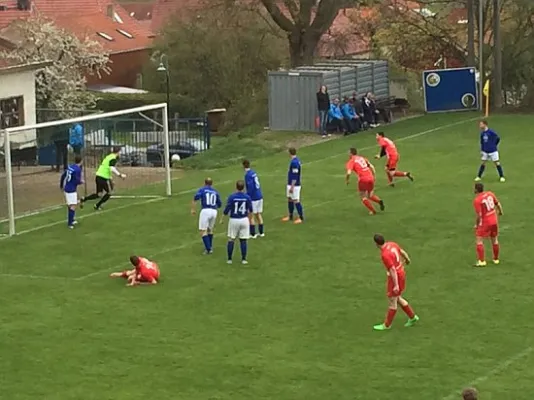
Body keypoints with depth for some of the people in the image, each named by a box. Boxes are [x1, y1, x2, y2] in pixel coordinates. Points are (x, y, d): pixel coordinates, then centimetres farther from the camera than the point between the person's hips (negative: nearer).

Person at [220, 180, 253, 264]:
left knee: (231, 240, 9)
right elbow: (250, 211, 4)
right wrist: (250, 220, 20)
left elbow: (227, 209, -9)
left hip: (234, 220, -1)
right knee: (243, 240, 7)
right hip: (244, 220, 1)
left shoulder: (231, 197, -10)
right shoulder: (247, 197, -5)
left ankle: (229, 259, 11)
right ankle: (243, 259, 9)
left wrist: (222, 219, 5)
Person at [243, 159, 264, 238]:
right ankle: (261, 232, 21)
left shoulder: (248, 175, -16)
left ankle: (253, 234, 5)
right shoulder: (253, 172, 9)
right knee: (259, 214, 15)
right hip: (259, 196, 8)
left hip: (253, 198, -8)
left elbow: (250, 187, -22)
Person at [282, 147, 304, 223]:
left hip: (294, 185, -10)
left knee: (296, 201, -4)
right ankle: (290, 216, 27)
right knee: (290, 200, 17)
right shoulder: (295, 160, 10)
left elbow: (295, 176, -23)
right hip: (290, 184, 10)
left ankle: (301, 218, 2)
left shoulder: (294, 162, -21)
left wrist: (292, 187, -22)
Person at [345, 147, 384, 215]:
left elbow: (349, 173, -14)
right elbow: (371, 167, 16)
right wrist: (373, 176, 22)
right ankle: (379, 201, -6)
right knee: (370, 195, 22)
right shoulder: (362, 158, 18)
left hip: (363, 179, -6)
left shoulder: (351, 162, -1)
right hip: (370, 178, 6)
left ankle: (372, 211, 2)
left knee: (363, 197, 12)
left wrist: (347, 180, 3)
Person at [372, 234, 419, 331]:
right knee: (397, 298, 22)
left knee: (392, 301, 6)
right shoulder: (392, 244, -4)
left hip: (395, 277, -9)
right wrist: (407, 259, 34)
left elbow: (393, 270, -28)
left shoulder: (385, 255, -28)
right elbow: (402, 252, 13)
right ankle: (412, 317, 31)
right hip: (401, 273, 9)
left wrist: (396, 285, -24)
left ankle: (387, 325, 19)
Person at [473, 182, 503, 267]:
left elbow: (479, 215, -20)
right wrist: (500, 212, 28)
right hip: (494, 221, 6)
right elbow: (498, 204, 8)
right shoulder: (490, 194, -2)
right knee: (494, 240, 18)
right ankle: (496, 259, 31)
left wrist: (476, 224, -5)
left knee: (479, 240, 1)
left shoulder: (477, 200, -19)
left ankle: (482, 261, -5)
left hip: (485, 223, -6)